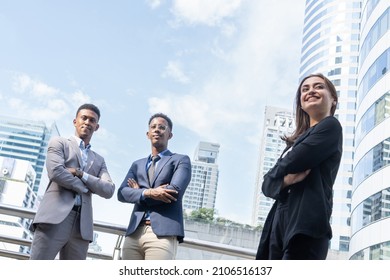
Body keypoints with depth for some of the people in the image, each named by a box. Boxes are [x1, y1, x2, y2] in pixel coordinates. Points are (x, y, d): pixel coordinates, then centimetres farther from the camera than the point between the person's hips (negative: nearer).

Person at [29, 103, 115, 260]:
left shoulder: (99, 160, 25)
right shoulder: (59, 143, 13)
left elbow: (109, 190, 8)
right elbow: (55, 172, -6)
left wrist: (80, 174, -3)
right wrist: (85, 187, 3)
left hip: (82, 225, 5)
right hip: (55, 217, -4)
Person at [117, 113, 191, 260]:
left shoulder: (181, 160, 10)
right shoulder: (137, 165, 24)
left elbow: (175, 191, -7)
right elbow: (122, 193, 9)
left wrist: (139, 193, 4)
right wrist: (147, 193, -10)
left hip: (163, 234, -4)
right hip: (134, 233, 5)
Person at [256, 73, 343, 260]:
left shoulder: (330, 127, 4)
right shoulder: (298, 141, 27)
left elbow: (291, 163, -10)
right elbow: (267, 184, 16)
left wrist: (278, 171, 14)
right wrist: (285, 180, -7)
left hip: (305, 225, -8)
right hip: (279, 223, 8)